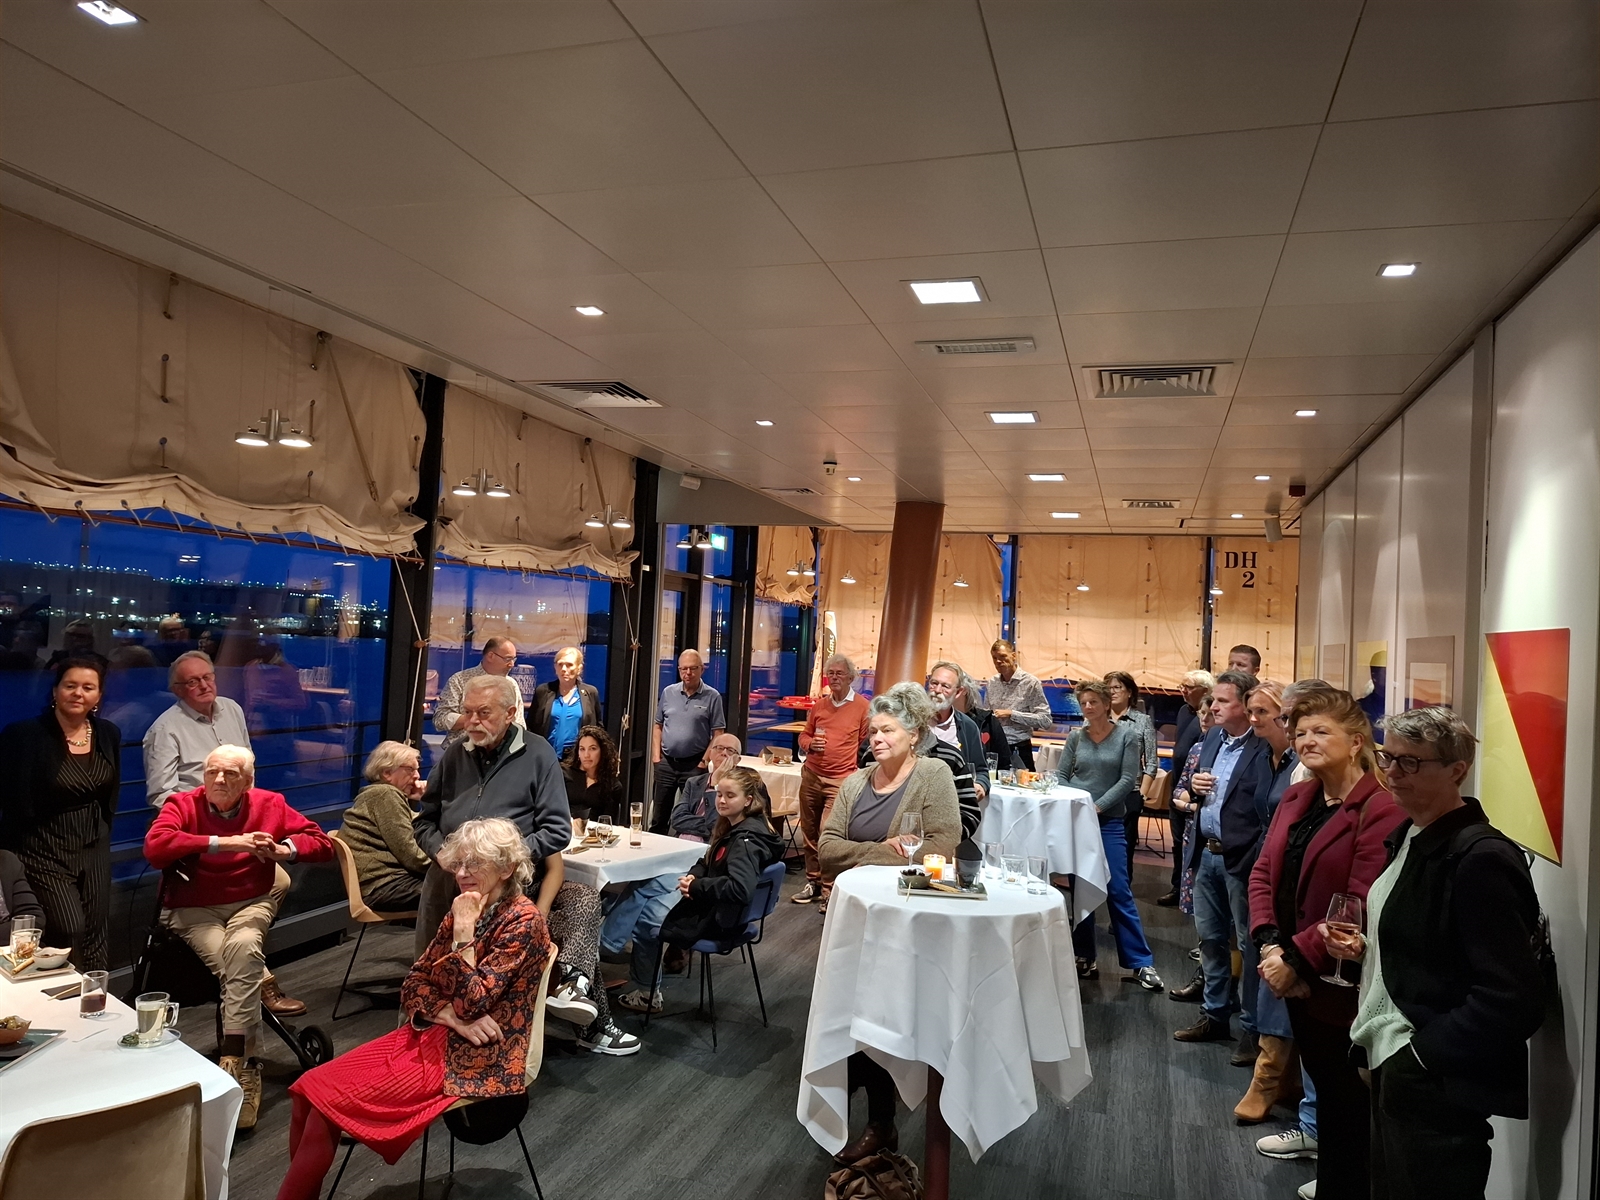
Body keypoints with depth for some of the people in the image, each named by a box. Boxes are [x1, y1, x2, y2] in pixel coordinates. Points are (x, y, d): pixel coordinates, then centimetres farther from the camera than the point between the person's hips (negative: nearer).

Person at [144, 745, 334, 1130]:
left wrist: (283, 849, -13)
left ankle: (234, 1060, -27)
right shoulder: (183, 805, -2)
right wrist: (223, 843, -25)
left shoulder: (270, 805, 4)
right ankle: (246, 1065, -18)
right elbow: (154, 846, -23)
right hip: (194, 910, -1)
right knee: (236, 964, -28)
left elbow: (321, 843, 7)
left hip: (251, 904, 1)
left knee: (243, 947, -32)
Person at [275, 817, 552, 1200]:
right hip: (429, 1035, 8)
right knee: (310, 1087, -8)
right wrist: (451, 1016, -13)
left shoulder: (523, 922, -15)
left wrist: (464, 931, -18)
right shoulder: (463, 910, 8)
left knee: (332, 1098, -14)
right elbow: (412, 985, 5)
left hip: (474, 1057, -8)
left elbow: (472, 1003, -21)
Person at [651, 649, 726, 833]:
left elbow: (718, 734, -6)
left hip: (694, 764, -3)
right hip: (666, 762, 3)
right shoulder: (668, 692, 6)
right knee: (659, 814, 11)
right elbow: (658, 726, 11)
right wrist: (656, 756, 3)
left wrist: (705, 762, -12)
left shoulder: (712, 696, -5)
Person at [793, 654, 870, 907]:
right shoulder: (819, 705, 11)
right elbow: (804, 736, 19)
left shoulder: (862, 706, -3)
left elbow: (867, 744, 0)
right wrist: (810, 744, -4)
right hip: (811, 776, 5)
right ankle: (813, 881, 23)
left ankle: (829, 888, -3)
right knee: (809, 832, 10)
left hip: (840, 780, -5)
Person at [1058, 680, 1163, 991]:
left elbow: (1128, 779, -7)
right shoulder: (1075, 737, 5)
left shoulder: (1126, 736, -2)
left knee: (1118, 892, -4)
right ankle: (1084, 959, 17)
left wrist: (1098, 806, -13)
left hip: (1109, 822, -3)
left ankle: (1140, 963, 5)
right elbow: (1061, 776, 6)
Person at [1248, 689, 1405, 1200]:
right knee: (1324, 1088, 20)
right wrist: (1269, 945, -7)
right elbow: (1263, 874, 7)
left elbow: (1363, 906, -22)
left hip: (1342, 985, -7)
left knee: (1345, 1104, 9)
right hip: (1297, 981, 7)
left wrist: (1296, 958, -19)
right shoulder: (1296, 798, 7)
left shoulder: (1380, 810, -18)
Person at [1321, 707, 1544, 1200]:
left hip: (1436, 1085, -9)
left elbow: (1513, 997, -23)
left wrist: (1423, 1053, -18)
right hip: (1391, 1066, 9)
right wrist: (1362, 949, 4)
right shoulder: (1410, 837, 8)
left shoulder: (1481, 859, -20)